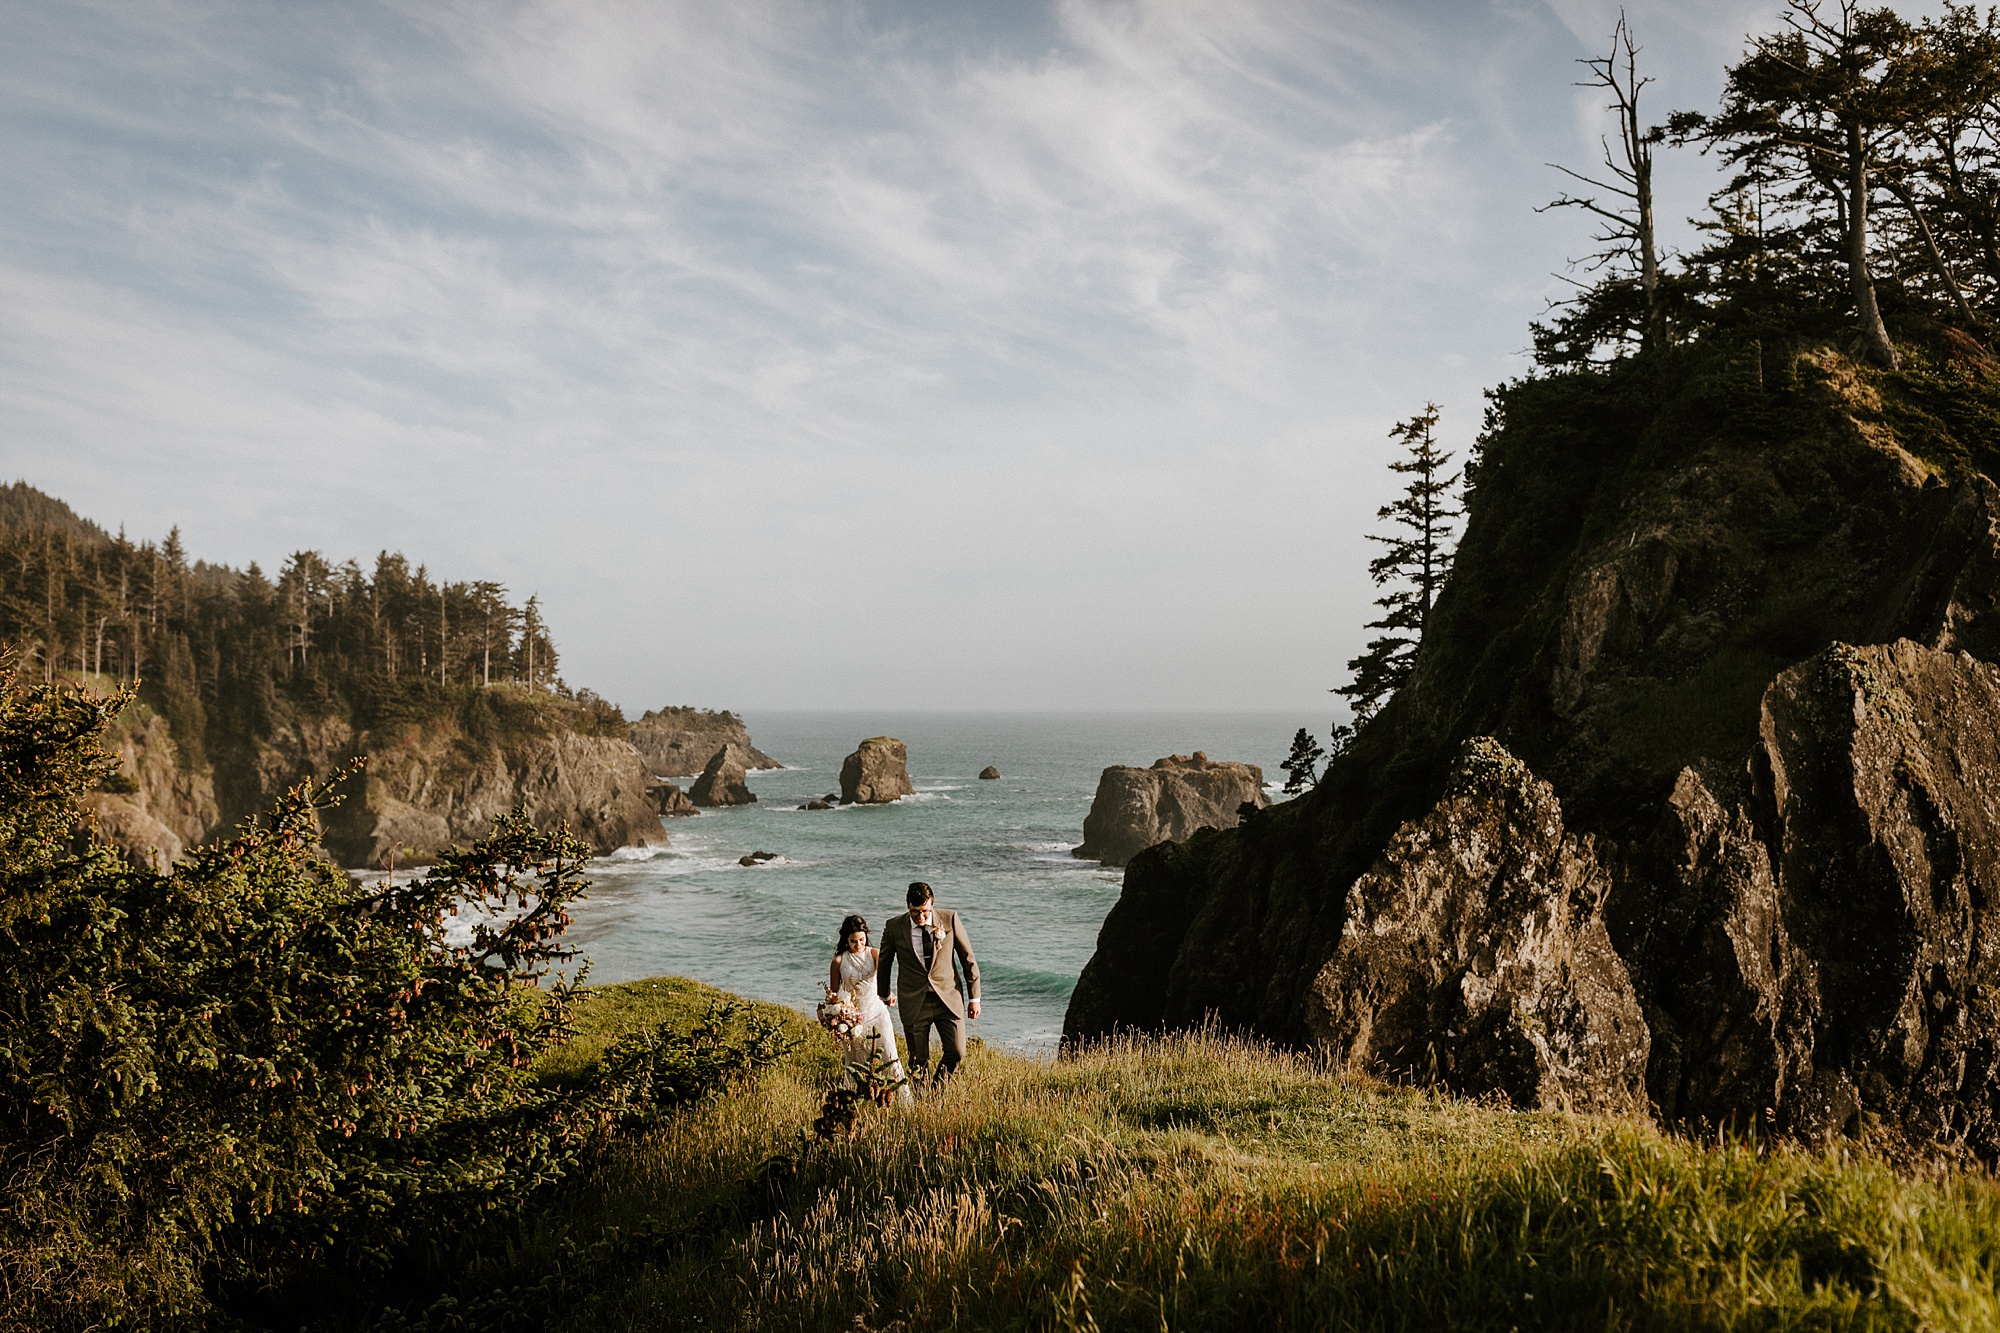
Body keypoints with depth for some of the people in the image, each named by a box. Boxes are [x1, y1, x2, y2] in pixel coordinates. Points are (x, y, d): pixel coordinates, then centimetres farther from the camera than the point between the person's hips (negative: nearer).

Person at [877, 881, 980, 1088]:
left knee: (957, 1052, -5)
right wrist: (884, 995, 25)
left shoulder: (950, 919, -6)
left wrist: (974, 997, 4)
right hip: (914, 1003, 0)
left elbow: (968, 959, 3)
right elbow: (884, 963, 12)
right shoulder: (895, 928, -6)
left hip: (948, 998, 0)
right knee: (919, 1060, 3)